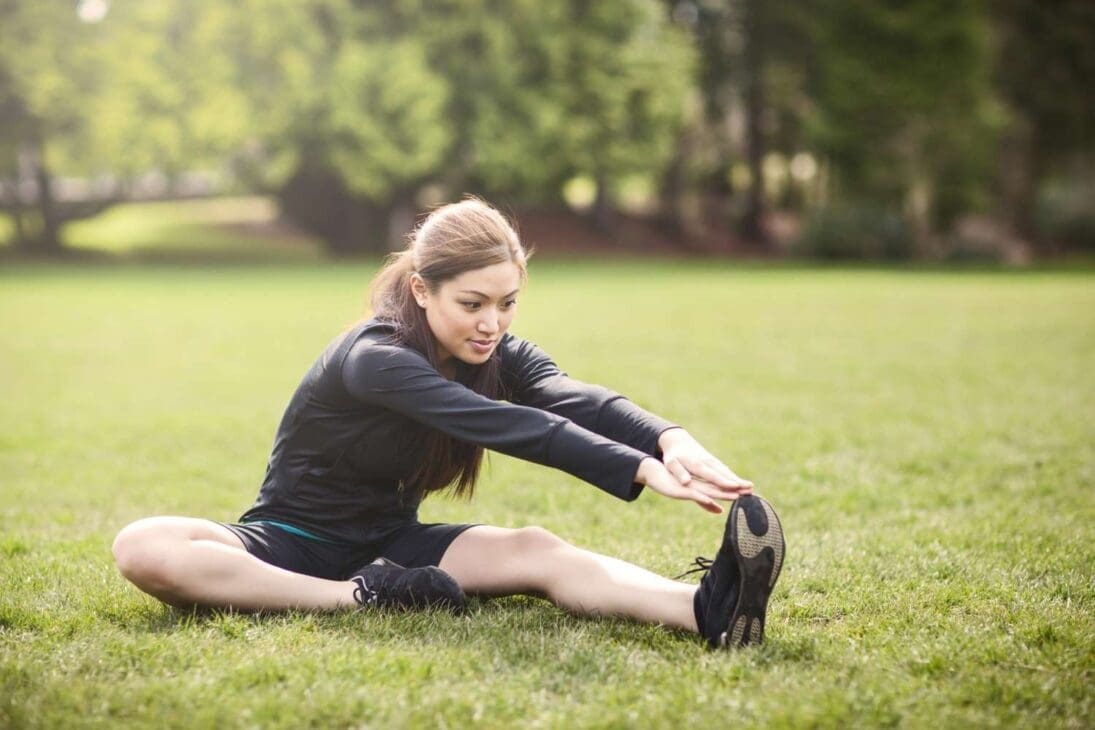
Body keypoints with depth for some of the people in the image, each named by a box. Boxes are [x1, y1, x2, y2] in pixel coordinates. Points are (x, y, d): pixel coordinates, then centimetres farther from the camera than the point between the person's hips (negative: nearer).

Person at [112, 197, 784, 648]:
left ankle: (706, 610, -48)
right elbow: (500, 425, -39)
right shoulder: (374, 357, -26)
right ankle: (362, 599, -36)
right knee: (143, 549, -34)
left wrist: (670, 439, -49)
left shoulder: (498, 353, -7)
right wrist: (642, 470, -50)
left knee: (535, 551, -26)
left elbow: (575, 399, -28)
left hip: (389, 542, 4)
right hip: (293, 539, -4)